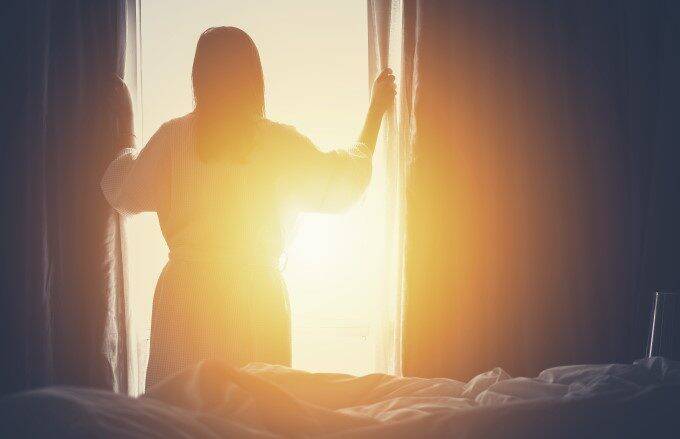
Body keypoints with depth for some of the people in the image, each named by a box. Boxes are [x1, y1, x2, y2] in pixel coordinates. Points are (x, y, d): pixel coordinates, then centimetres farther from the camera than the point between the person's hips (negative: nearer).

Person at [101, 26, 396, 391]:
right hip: (260, 293, 0)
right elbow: (344, 184, 10)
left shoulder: (173, 136, -4)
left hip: (185, 293, 0)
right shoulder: (281, 141, -3)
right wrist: (376, 111, 21)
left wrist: (125, 128, 24)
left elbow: (124, 195, 9)